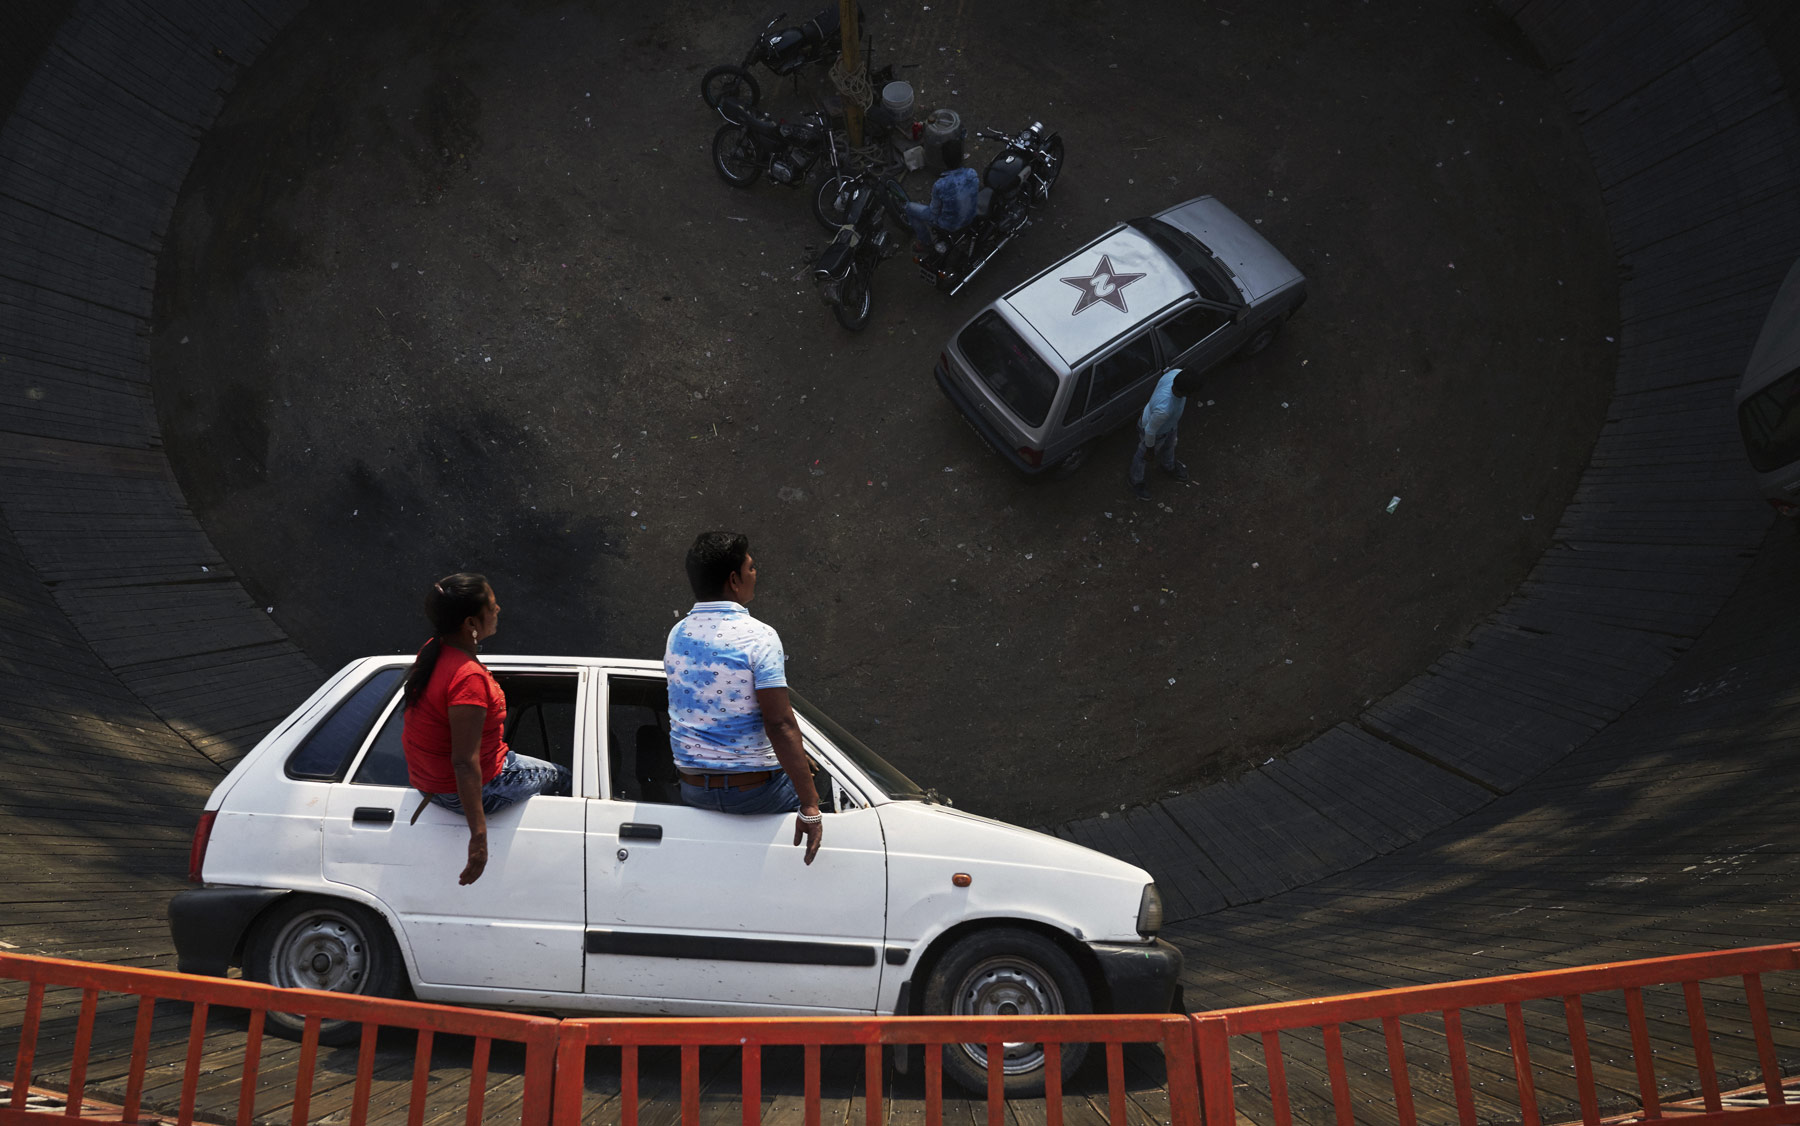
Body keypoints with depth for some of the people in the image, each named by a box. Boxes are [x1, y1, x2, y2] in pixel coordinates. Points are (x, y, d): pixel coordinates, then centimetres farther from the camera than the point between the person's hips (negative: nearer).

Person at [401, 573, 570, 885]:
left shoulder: (432, 650, -6)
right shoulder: (469, 678, -35)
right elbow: (465, 762, -35)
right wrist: (478, 836, -34)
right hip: (467, 790, -9)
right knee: (559, 777, 16)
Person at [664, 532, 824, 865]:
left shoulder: (677, 635, 4)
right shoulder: (758, 637, -16)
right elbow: (780, 725, -22)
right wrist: (810, 806, -22)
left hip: (693, 793, 6)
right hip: (755, 792, -6)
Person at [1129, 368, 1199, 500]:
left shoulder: (1176, 373, -34)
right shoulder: (1163, 409, -51)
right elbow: (1150, 430, -30)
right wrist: (1149, 448, -10)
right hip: (1156, 432, -6)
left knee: (1169, 446, 37)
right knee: (1143, 456, 26)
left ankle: (1168, 466, 70)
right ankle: (1135, 481, 57)